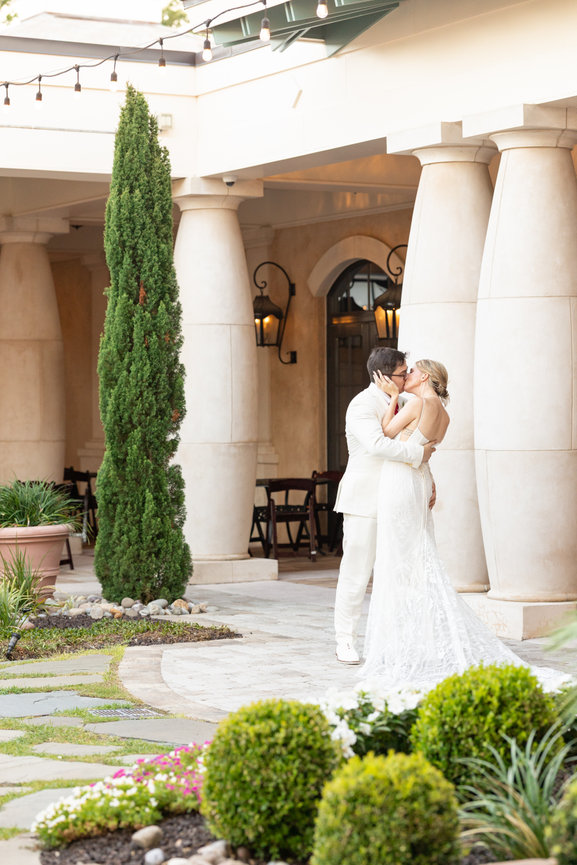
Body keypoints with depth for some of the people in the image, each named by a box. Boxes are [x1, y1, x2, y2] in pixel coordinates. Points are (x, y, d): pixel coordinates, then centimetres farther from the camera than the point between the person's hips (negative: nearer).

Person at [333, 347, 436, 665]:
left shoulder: (396, 404, 13)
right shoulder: (362, 406, -15)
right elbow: (377, 445, -31)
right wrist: (417, 453, -23)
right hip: (364, 501, -8)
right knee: (356, 573, -3)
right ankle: (345, 642, 6)